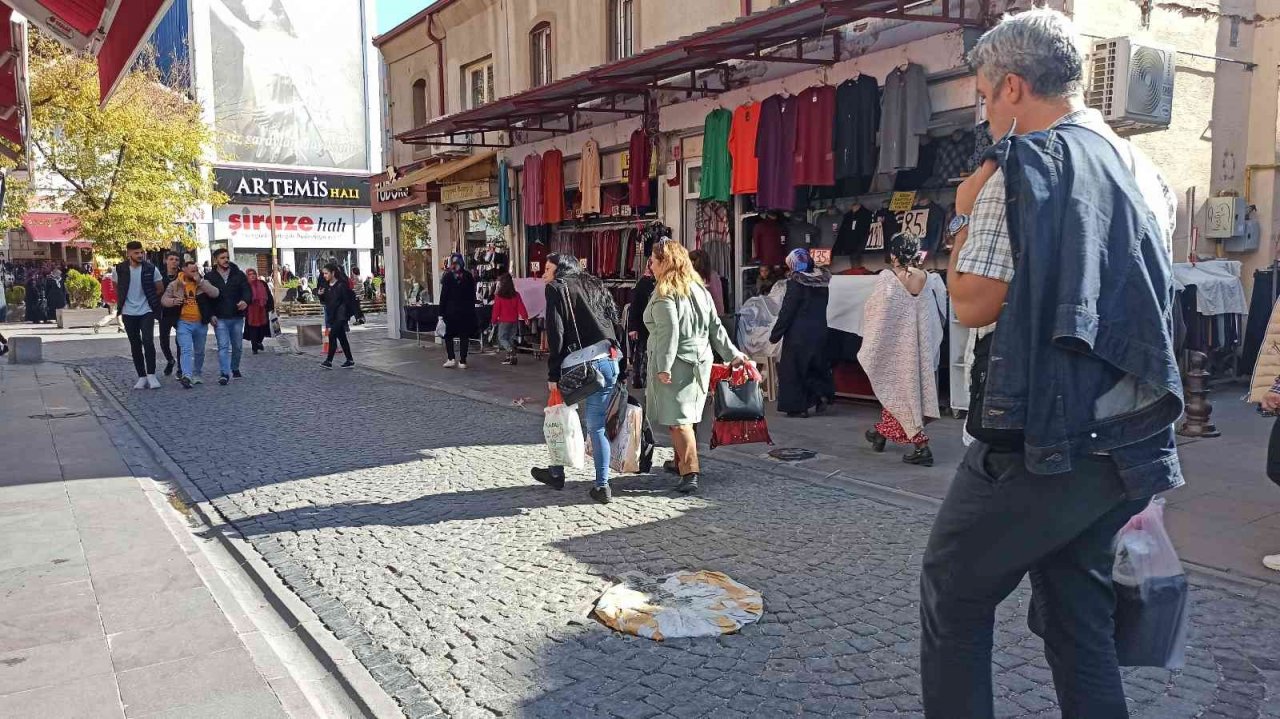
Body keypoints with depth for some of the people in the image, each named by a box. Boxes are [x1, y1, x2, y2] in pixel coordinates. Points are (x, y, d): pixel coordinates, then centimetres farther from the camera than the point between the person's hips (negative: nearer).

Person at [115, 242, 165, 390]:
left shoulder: (151, 269, -6)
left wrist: (149, 299, 8)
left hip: (146, 311, -2)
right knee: (135, 345, 7)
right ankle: (142, 377, 14)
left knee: (148, 341, -16)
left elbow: (160, 289, 5)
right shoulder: (120, 269, -3)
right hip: (129, 313, 2)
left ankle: (151, 375, -9)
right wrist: (120, 304, 10)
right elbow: (117, 289, 14)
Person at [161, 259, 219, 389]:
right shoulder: (175, 285, 3)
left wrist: (200, 281, -19)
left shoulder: (204, 283, 4)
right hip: (183, 323, -2)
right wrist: (173, 301, -16)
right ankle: (186, 376, -29)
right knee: (186, 350, -17)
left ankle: (197, 374, 32)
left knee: (199, 351, 15)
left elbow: (215, 294, -12)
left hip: (201, 324, 2)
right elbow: (164, 299, 6)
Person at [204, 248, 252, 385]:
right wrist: (210, 315, -8)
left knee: (237, 346, 13)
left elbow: (247, 290, -1)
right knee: (223, 346, -10)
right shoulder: (209, 277, 2)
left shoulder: (239, 275, 6)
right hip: (220, 318, -3)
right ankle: (224, 373, -13)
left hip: (237, 317, 3)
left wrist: (245, 301, -24)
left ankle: (235, 369, 31)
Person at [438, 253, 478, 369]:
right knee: (464, 336, 5)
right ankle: (462, 361, 4)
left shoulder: (448, 277, -7)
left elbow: (443, 296, -7)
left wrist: (441, 313, -3)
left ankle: (451, 358, 1)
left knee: (449, 335, 12)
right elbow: (473, 295, 5)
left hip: (451, 310, -2)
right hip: (466, 310, 2)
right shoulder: (469, 276, 1)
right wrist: (471, 310, 13)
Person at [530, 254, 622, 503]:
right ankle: (602, 485, 4)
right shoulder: (594, 284, 20)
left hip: (579, 365, -5)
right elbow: (614, 318, 14)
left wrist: (553, 374, -5)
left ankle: (556, 474, 26)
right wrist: (616, 357, 14)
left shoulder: (556, 288, 2)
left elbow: (556, 333, -6)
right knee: (597, 426, 8)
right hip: (609, 361, 5)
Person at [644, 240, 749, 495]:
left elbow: (669, 332, -22)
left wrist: (664, 367, -23)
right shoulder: (698, 288, 11)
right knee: (684, 415, 19)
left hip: (676, 364, -8)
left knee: (677, 419, -5)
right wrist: (732, 354, 12)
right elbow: (715, 326, 11)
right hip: (700, 360, 8)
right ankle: (681, 463, 32)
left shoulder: (665, 294, -13)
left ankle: (690, 474, -7)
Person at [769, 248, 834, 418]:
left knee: (793, 368, 4)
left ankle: (798, 407, 5)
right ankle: (823, 394, 5)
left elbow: (787, 310, -15)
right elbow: (821, 308, 12)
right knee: (817, 365, 21)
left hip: (799, 334, -6)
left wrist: (776, 333, -9)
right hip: (819, 332, 6)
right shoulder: (823, 281, 4)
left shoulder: (796, 282, -16)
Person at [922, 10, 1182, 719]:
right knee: (1077, 608, 18)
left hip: (1037, 441, -8)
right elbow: (1146, 302, 21)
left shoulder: (1020, 167, -11)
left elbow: (973, 303, -14)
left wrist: (964, 215, -1)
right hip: (1130, 441, 8)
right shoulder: (1145, 171, 14)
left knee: (953, 592, 8)